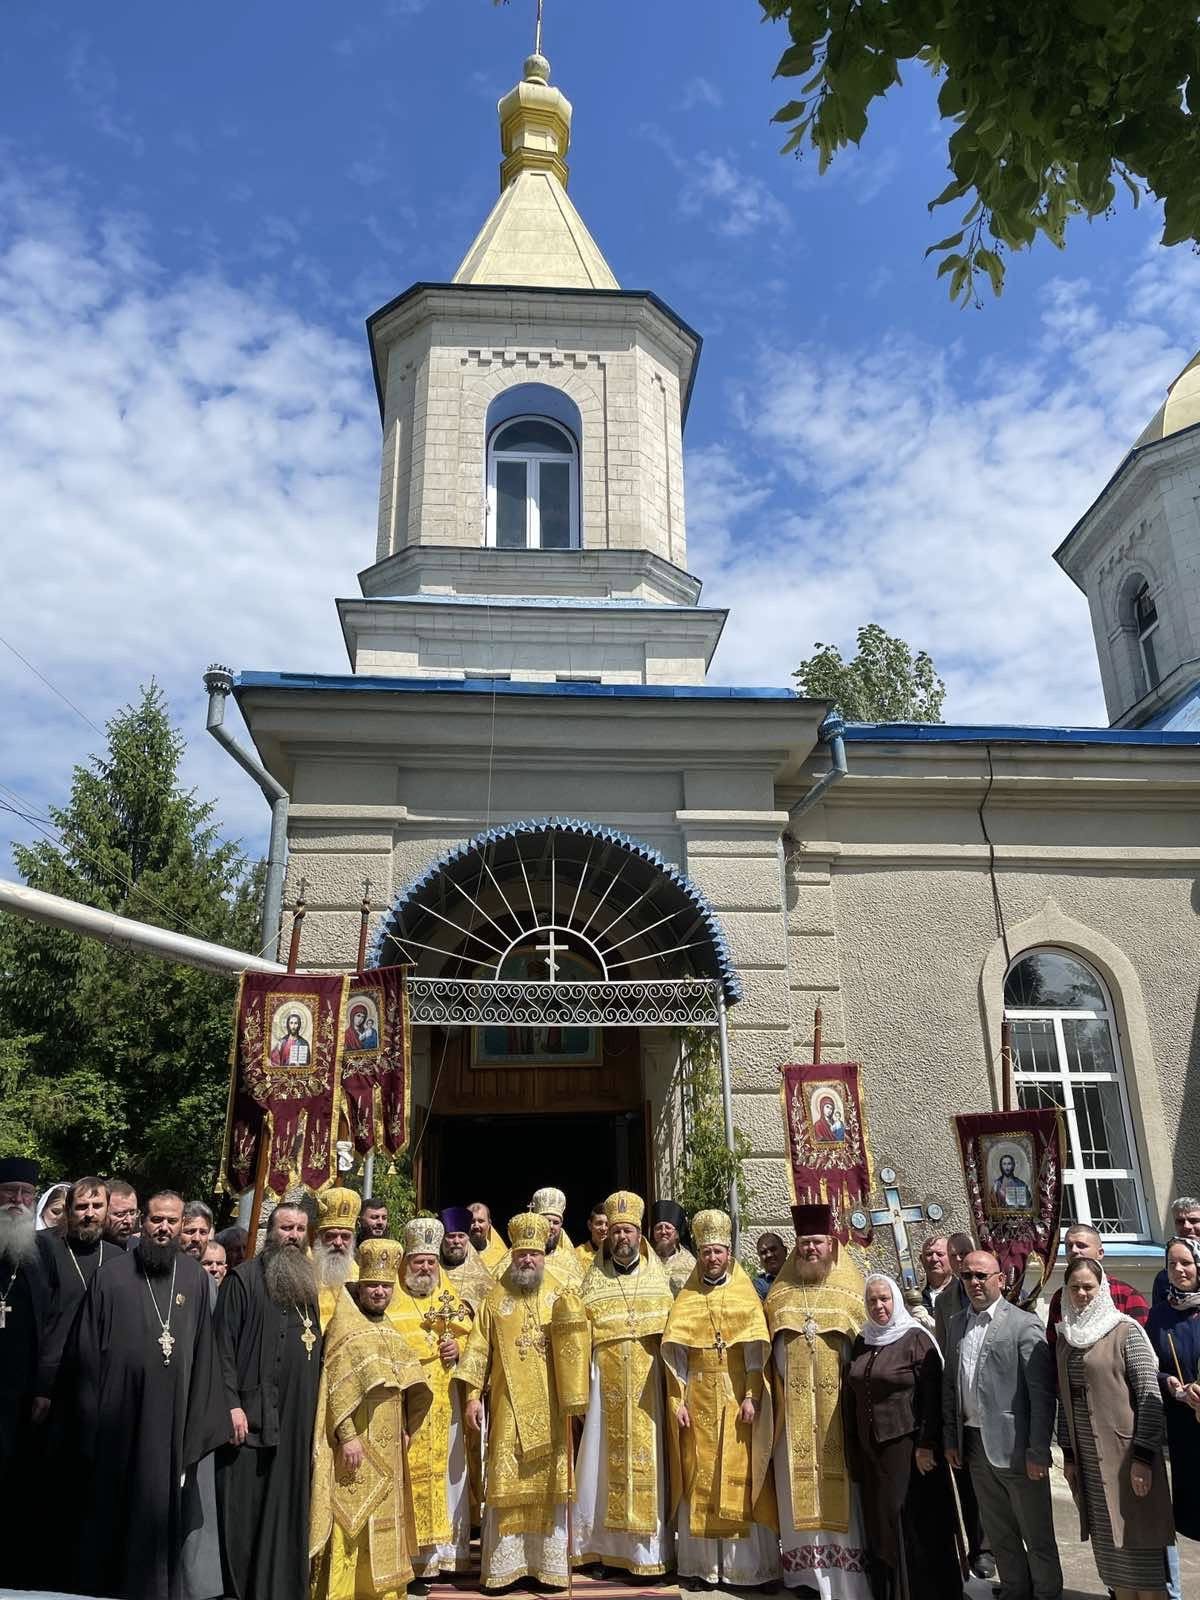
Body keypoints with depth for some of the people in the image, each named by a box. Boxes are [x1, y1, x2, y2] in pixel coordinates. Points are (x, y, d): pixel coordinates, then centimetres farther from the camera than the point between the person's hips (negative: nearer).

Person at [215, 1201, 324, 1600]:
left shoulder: (308, 1282, 13)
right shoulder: (244, 1278, -5)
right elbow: (223, 1343, -9)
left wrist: (316, 1409, 13)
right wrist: (232, 1404, -17)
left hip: (298, 1416, 5)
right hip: (253, 1413, -5)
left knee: (286, 1506, 9)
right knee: (244, 1507, 0)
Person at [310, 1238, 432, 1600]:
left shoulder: (390, 1331, 13)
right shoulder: (345, 1326, -10)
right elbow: (337, 1385, -16)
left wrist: (406, 1429, 11)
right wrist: (346, 1435, -22)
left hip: (387, 1445, 8)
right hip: (357, 1439, -8)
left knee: (383, 1516, 14)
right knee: (352, 1518, -6)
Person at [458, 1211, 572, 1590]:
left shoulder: (557, 1296, 7)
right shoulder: (496, 1297, 4)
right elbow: (479, 1349, 3)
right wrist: (472, 1395, -4)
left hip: (549, 1407, 1)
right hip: (509, 1406, -1)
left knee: (548, 1482, 3)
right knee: (506, 1481, -1)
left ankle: (548, 1564, 13)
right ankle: (502, 1565, 9)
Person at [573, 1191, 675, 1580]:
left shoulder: (657, 1278, 5)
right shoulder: (593, 1281, 3)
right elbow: (581, 1338, 1)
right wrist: (581, 1389, -5)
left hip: (647, 1382, 0)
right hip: (607, 1382, 0)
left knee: (646, 1458, 2)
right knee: (605, 1459, 3)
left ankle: (645, 1548, 13)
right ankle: (604, 1545, 15)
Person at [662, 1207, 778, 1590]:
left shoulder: (746, 1296, 4)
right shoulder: (686, 1300, 7)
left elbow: (756, 1351, -2)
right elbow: (675, 1354, 2)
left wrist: (752, 1396, -12)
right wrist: (678, 1400, -6)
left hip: (738, 1400, -1)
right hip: (698, 1400, 1)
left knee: (739, 1477, 0)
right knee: (699, 1479, 2)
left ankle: (742, 1564, 9)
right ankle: (700, 1564, 10)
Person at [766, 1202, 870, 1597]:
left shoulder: (851, 1288, 3)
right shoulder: (780, 1292, 10)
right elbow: (768, 1345, 12)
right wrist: (770, 1395, 4)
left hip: (838, 1404, -2)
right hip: (794, 1407, 2)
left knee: (837, 1482, -1)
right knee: (799, 1486, 5)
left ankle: (843, 1567, 6)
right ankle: (805, 1565, 15)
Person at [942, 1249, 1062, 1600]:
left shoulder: (1024, 1324, -12)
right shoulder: (958, 1324, 7)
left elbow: (1042, 1393, -14)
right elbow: (949, 1384, 11)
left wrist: (1038, 1451, -16)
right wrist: (951, 1438, 8)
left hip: (1014, 1445, -6)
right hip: (973, 1445, 6)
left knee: (1036, 1534, 9)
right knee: (998, 1533, 19)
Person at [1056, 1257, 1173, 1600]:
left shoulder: (1125, 1332, -6)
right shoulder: (1066, 1340, 10)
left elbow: (1150, 1396, -10)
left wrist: (1143, 1457, -14)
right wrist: (1069, 1454, 10)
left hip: (1126, 1457, -5)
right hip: (1088, 1462, 5)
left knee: (1138, 1547, -2)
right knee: (1108, 1548, 9)